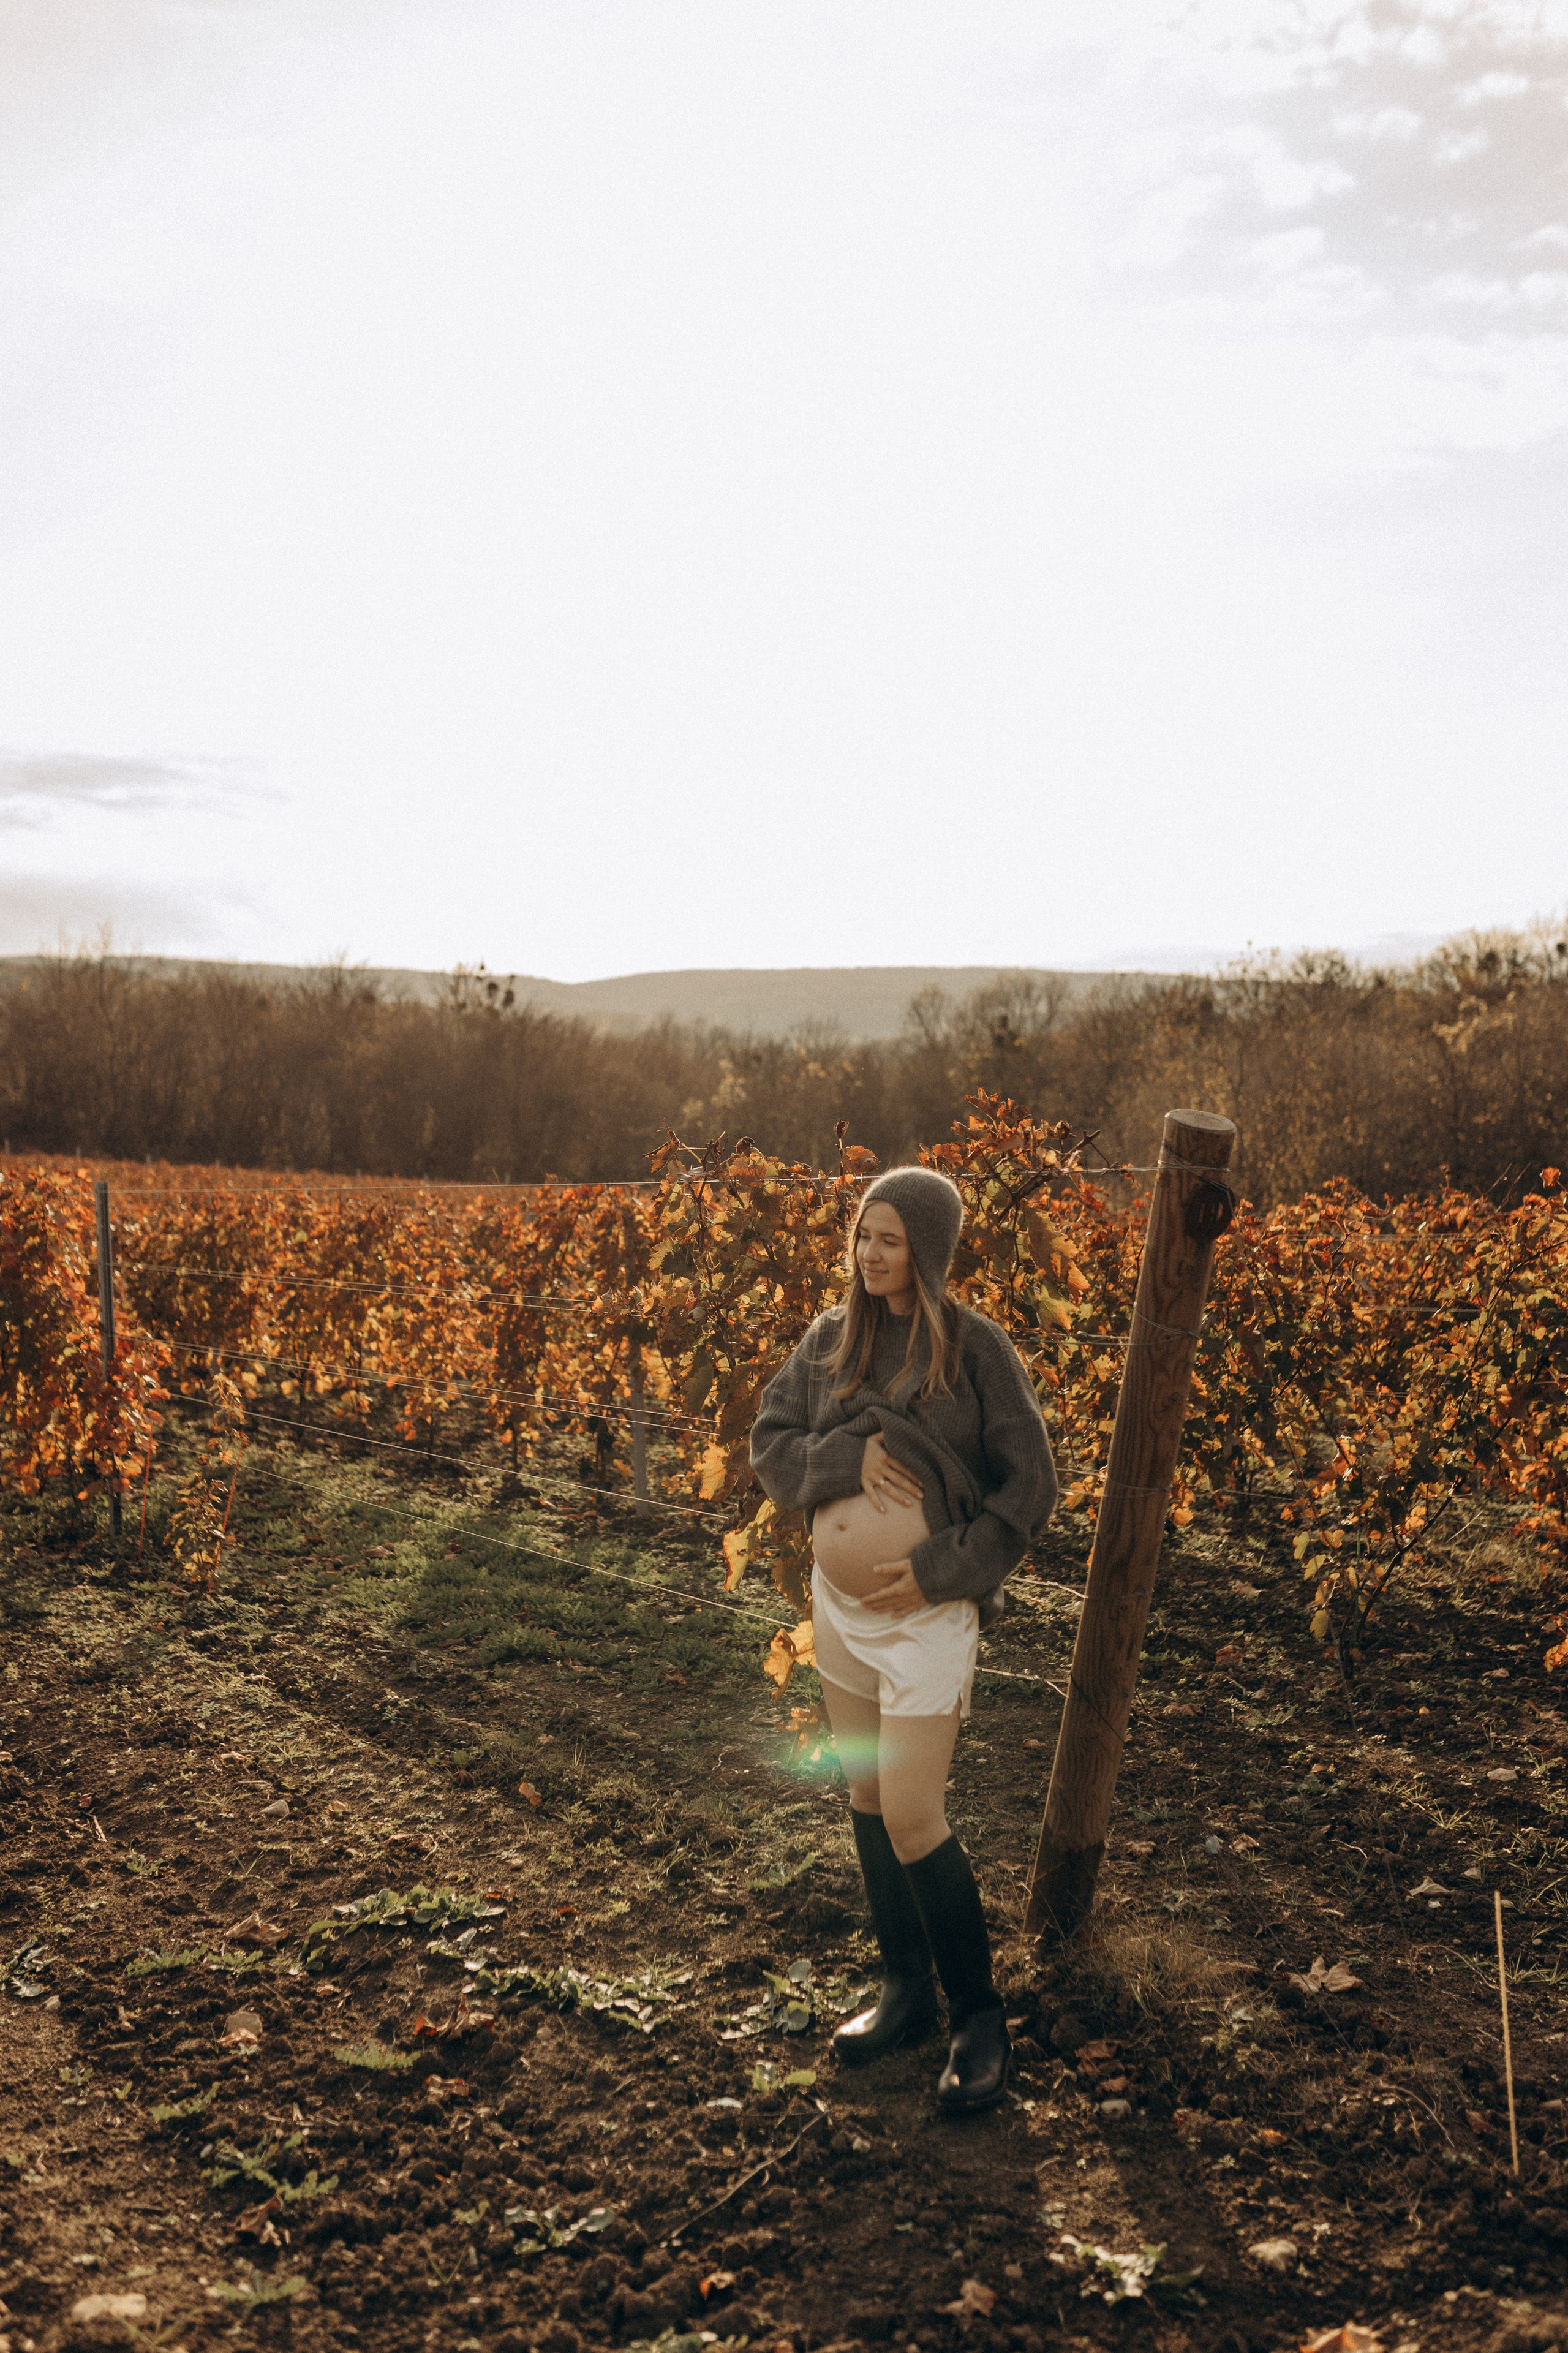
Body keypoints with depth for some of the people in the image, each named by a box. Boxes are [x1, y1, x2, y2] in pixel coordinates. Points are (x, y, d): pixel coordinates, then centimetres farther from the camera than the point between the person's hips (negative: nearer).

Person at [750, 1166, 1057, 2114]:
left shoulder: (978, 1349, -11)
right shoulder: (830, 1339, 4)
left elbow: (1030, 1486, -9)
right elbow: (771, 1443, 3)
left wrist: (940, 1569, -15)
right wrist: (847, 1457, -16)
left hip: (926, 1614, -6)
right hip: (837, 1603, 6)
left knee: (913, 1820, -6)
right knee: (867, 1800, 15)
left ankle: (980, 2018, 14)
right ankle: (906, 1992, 33)